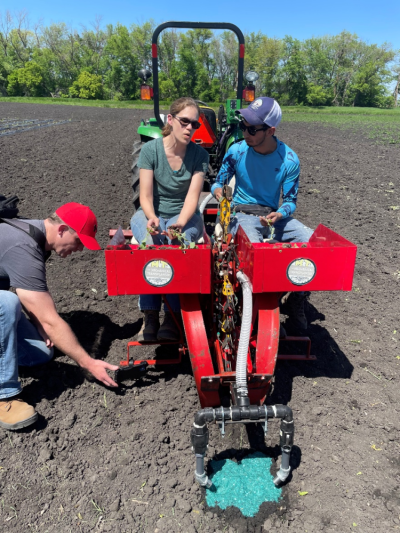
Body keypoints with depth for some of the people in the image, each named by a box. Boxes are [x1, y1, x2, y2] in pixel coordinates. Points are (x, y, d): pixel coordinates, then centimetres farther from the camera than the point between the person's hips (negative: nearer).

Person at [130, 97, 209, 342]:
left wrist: (181, 222, -31)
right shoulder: (150, 149, -5)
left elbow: (192, 195, -11)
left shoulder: (200, 155, -2)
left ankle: (174, 316, -23)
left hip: (184, 215, 0)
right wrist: (152, 219, -32)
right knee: (150, 243, -33)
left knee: (180, 243, -33)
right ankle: (150, 316, -23)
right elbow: (145, 196, -10)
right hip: (151, 215, 0)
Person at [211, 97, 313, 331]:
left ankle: (297, 298, 8)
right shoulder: (237, 151, -6)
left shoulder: (289, 159, -6)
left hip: (274, 216, 3)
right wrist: (218, 190, -21)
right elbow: (218, 183, 5)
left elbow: (290, 200, 0)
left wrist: (279, 214, -23)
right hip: (241, 214, -2)